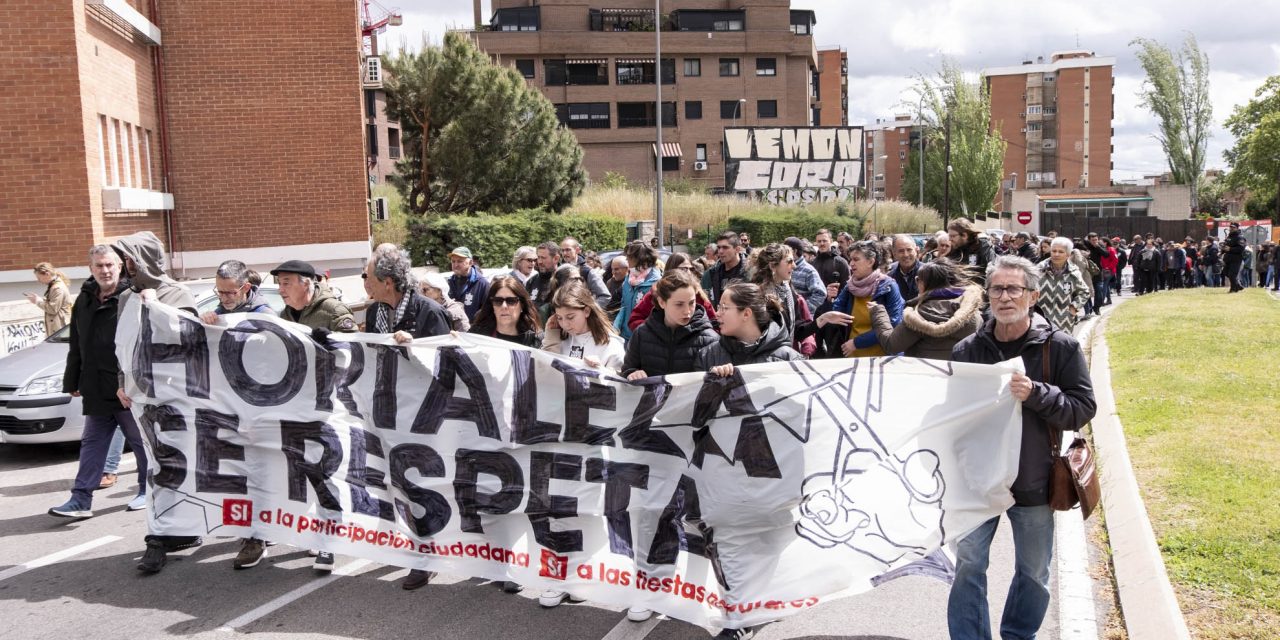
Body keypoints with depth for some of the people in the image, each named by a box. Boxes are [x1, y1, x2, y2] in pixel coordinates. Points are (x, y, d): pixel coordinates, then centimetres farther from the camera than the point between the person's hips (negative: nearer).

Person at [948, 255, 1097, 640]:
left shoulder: (1060, 347, -8)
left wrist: (1036, 394, -25)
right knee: (968, 566, 3)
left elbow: (1084, 407, -10)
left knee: (1034, 572, 15)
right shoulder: (967, 350, -3)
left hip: (1034, 481, 0)